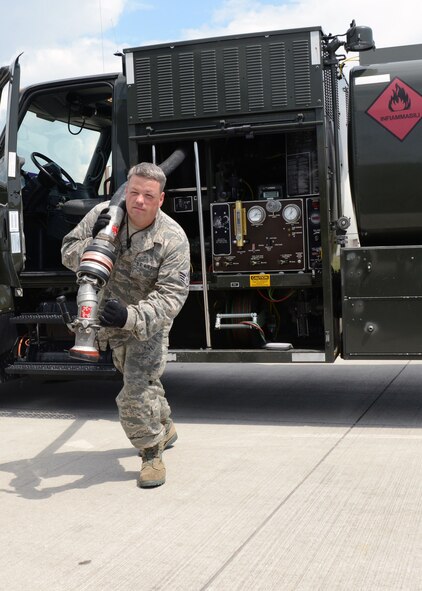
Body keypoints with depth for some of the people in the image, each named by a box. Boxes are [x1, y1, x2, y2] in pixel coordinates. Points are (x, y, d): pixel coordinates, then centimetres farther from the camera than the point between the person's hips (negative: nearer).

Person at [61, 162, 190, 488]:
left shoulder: (173, 238, -24)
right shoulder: (103, 214, -14)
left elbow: (171, 295, -28)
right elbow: (69, 254, -7)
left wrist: (131, 316, -43)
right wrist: (93, 242, -29)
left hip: (150, 321, -5)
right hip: (111, 319, 5)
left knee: (139, 386, -18)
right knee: (142, 380, 23)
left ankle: (152, 451, 4)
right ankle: (164, 428, 48)